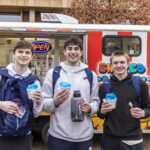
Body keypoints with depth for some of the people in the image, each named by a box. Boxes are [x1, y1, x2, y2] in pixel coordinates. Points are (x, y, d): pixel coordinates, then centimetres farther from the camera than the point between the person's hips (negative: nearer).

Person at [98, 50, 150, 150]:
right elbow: (100, 114, 9)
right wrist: (103, 111, -12)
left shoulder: (140, 85, -3)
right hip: (109, 138, 1)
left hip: (133, 139, -1)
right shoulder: (104, 87, 2)